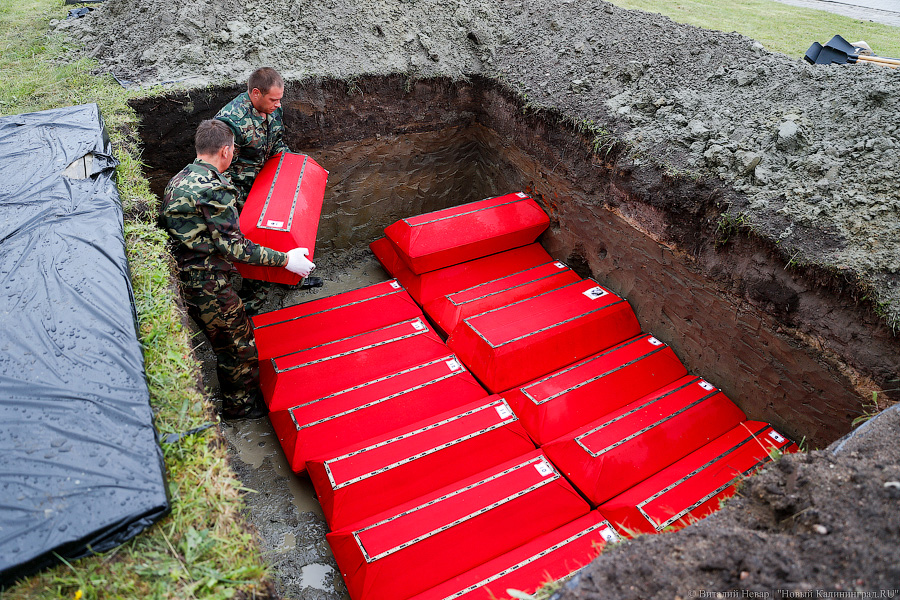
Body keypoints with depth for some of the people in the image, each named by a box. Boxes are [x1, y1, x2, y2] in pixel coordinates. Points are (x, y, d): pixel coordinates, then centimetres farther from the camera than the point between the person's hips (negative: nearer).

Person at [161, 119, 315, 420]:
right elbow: (233, 246, -24)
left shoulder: (179, 179, 8)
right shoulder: (214, 189, -23)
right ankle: (242, 405, 27)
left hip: (183, 279, 10)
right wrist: (285, 260, -21)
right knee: (240, 344, 9)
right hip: (207, 286, -10)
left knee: (225, 342, 26)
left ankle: (232, 397, 45)